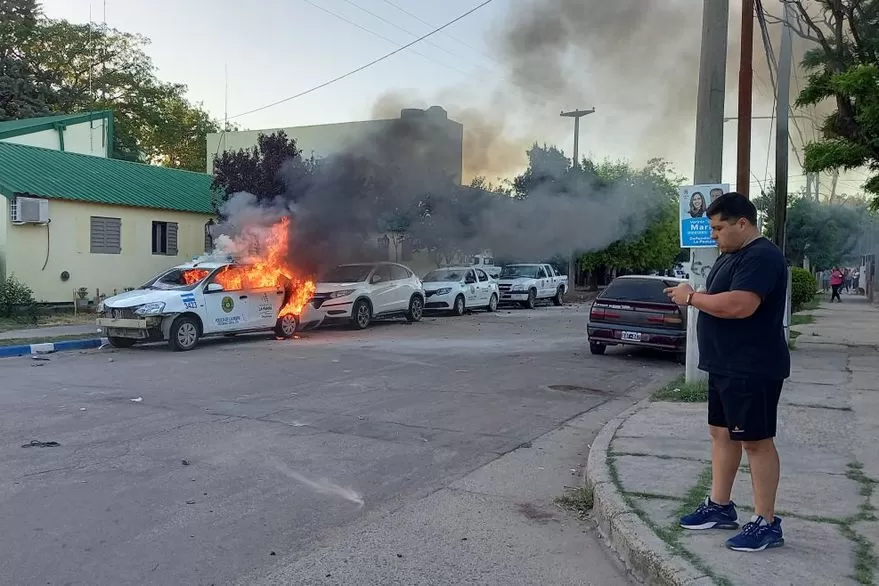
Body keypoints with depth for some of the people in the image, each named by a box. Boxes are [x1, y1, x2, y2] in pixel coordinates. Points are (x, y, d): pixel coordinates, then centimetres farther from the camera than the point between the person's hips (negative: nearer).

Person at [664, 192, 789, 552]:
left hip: (752, 370, -10)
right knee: (722, 434, 15)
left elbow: (739, 305, -30)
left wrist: (692, 298, -18)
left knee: (756, 441, -3)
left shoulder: (761, 257, -18)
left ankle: (766, 523, 7)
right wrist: (691, 296, 4)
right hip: (726, 366, 10)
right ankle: (719, 507, 26)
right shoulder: (730, 256, 15)